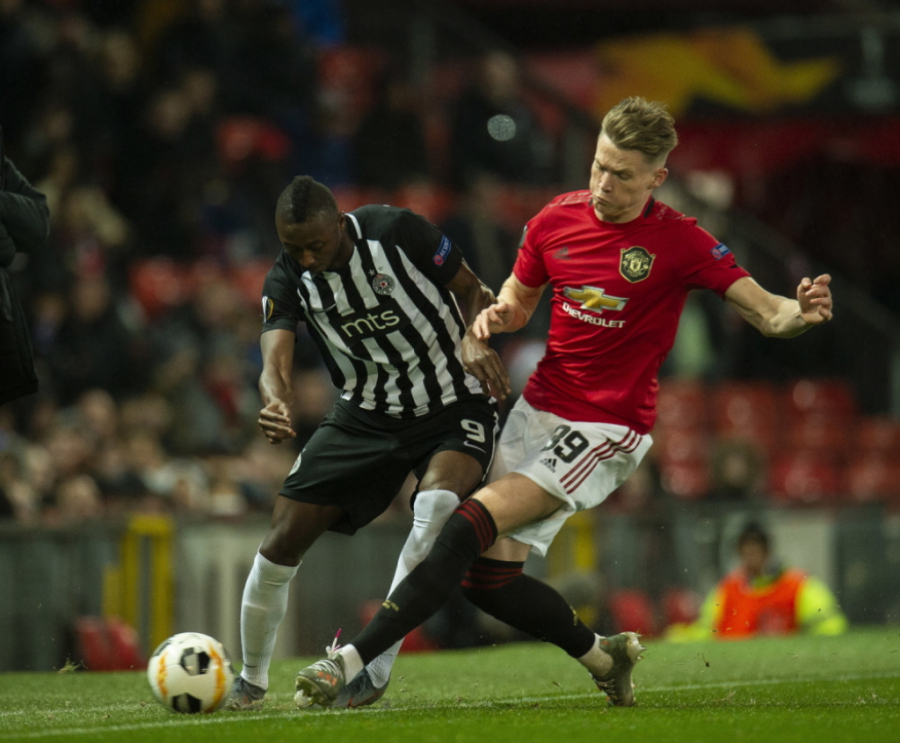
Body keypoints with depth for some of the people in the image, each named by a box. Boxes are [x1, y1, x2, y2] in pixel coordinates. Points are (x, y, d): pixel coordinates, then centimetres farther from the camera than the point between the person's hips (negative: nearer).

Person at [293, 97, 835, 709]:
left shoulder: (681, 243, -12)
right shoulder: (556, 220, 2)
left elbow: (765, 312, -12)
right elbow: (519, 299, 17)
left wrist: (798, 313, -35)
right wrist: (494, 318, -6)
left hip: (609, 428, -6)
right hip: (539, 408, 6)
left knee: (472, 525, -21)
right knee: (489, 575, 0)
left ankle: (354, 660, -23)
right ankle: (602, 655, 22)